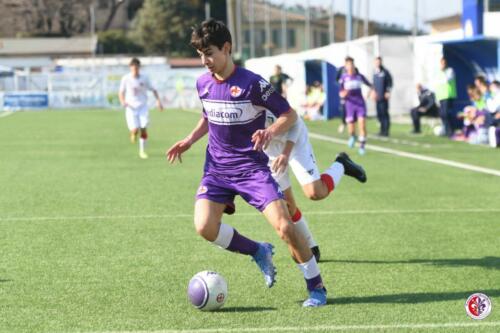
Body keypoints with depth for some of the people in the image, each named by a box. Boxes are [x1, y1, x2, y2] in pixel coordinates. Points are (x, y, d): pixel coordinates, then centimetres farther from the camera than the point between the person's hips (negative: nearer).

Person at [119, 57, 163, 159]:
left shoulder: (144, 78, 0)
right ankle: (133, 133, 22)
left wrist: (158, 100, -5)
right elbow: (121, 93, 7)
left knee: (144, 129, -7)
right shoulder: (126, 79, -2)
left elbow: (153, 90, 10)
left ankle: (142, 151, 7)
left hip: (143, 106, 1)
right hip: (131, 107, -1)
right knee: (135, 129, -15)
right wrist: (123, 101, -13)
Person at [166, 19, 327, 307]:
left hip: (252, 167, -5)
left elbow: (289, 114, -9)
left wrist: (271, 132, -29)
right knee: (204, 227, -18)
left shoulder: (251, 83, -15)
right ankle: (258, 252, 10)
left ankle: (316, 286, 2)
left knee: (284, 225, -18)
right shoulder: (203, 83, 4)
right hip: (217, 169, 5)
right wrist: (190, 140, 7)